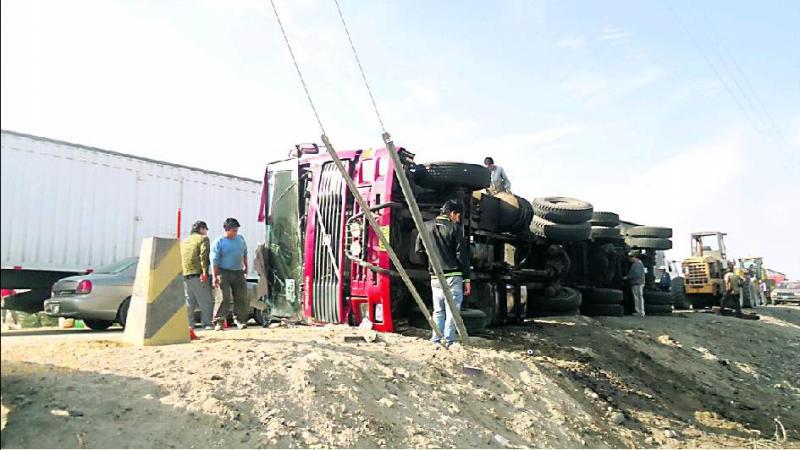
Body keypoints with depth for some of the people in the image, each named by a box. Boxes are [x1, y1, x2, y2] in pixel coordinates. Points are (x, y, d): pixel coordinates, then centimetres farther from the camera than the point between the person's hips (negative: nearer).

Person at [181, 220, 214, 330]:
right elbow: (203, 255, -13)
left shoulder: (184, 241, 24)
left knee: (189, 301, 12)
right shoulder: (203, 238, 2)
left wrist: (181, 273, 20)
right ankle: (207, 324, -7)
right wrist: (204, 271, -19)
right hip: (197, 273, -7)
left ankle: (188, 324, 9)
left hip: (185, 274, 7)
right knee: (206, 300, -3)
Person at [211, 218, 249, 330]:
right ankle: (218, 322, -4)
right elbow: (215, 260, -10)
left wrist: (246, 266, 23)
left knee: (241, 297, 4)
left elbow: (245, 253, 23)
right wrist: (215, 277, -14)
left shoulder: (240, 239, 8)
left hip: (238, 272, 5)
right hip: (224, 272, -5)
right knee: (223, 298, -10)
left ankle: (240, 319, 14)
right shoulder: (218, 242, -8)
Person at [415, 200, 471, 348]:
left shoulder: (426, 227, 7)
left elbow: (418, 249, 12)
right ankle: (449, 342, -1)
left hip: (435, 277, 4)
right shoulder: (455, 228, -5)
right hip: (453, 276, -4)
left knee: (438, 311, 14)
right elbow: (462, 255, -7)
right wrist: (466, 279, -4)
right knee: (452, 312, 0)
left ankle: (435, 341, 12)